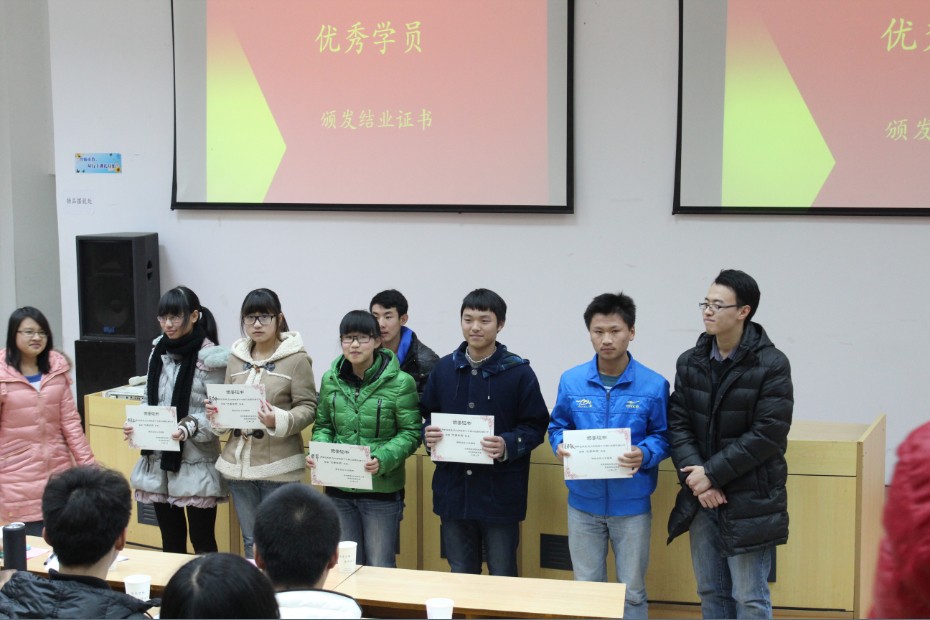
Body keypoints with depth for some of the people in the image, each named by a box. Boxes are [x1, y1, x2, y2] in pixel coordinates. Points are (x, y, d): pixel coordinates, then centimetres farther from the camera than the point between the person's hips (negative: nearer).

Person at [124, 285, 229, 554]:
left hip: (195, 463, -6)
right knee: (170, 542, 14)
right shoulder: (159, 353, 9)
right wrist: (136, 426, -2)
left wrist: (189, 428, -26)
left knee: (202, 542, 1)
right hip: (158, 462, 6)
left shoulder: (210, 358, -10)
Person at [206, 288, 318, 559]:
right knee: (250, 542, 16)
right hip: (238, 464, 5)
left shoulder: (296, 358, -6)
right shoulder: (236, 357, 10)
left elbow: (308, 407, -7)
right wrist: (216, 415, -4)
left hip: (278, 466, -5)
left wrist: (278, 421, -25)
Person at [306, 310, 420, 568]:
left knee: (380, 569, 7)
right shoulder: (331, 379, 3)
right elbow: (323, 425, 12)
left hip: (382, 489, -4)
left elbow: (411, 432, -8)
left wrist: (383, 459, -23)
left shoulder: (400, 382, -11)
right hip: (338, 489, 4)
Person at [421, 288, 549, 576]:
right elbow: (427, 416, 14)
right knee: (460, 576, 16)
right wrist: (428, 434, -8)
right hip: (453, 490, 4)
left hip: (500, 492, -4)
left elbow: (536, 426, -5)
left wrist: (508, 446, -22)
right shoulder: (444, 368, 6)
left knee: (502, 578, 7)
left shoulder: (518, 372, -6)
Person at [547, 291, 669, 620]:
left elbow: (662, 436, -3)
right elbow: (557, 427, 7)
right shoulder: (571, 381, -3)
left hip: (632, 504, -2)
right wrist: (561, 446, -14)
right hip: (584, 502, 2)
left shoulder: (654, 385, -9)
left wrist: (645, 454, -22)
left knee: (632, 591, 10)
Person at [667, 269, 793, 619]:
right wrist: (695, 476, -13)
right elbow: (678, 424, 3)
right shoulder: (690, 362, 7)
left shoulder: (771, 365, -9)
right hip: (702, 500, 5)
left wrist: (712, 473, -16)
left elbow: (768, 434, -15)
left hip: (750, 502, -5)